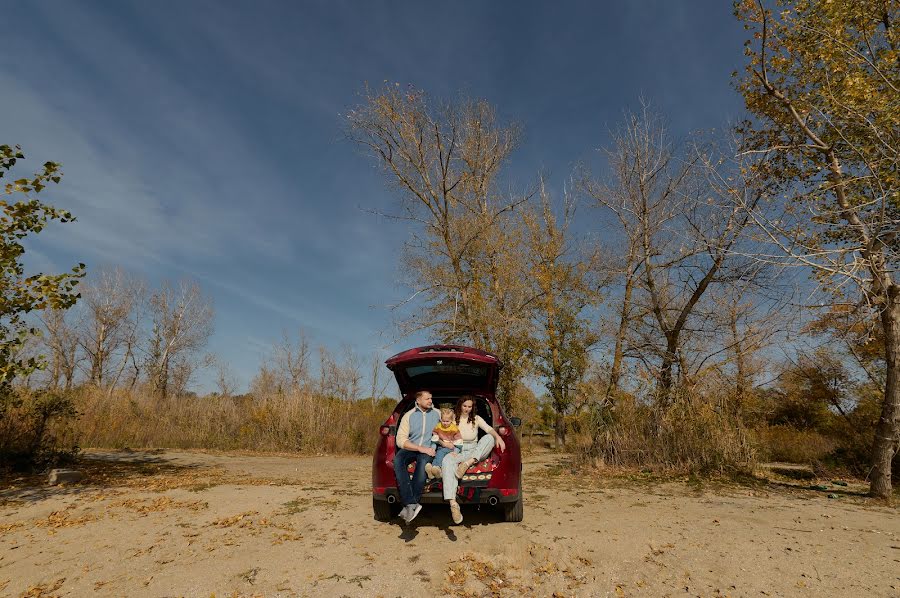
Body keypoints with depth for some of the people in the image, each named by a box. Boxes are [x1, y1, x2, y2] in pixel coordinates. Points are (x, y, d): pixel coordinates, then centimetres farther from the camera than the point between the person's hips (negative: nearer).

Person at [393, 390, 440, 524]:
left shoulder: (437, 413, 8)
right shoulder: (408, 415, 3)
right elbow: (400, 440, -5)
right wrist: (421, 448, -16)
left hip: (428, 450, 0)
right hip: (410, 448, 1)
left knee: (423, 462, -36)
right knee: (398, 460, -33)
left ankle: (408, 506, -31)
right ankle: (412, 504, -38)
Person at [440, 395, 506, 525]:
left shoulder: (476, 419, 11)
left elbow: (489, 429, -5)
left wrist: (498, 437, -28)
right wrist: (451, 450, -16)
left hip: (474, 452, 2)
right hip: (457, 452, -1)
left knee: (489, 438, -25)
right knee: (447, 461, -38)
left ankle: (467, 463, -39)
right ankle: (453, 504, -50)